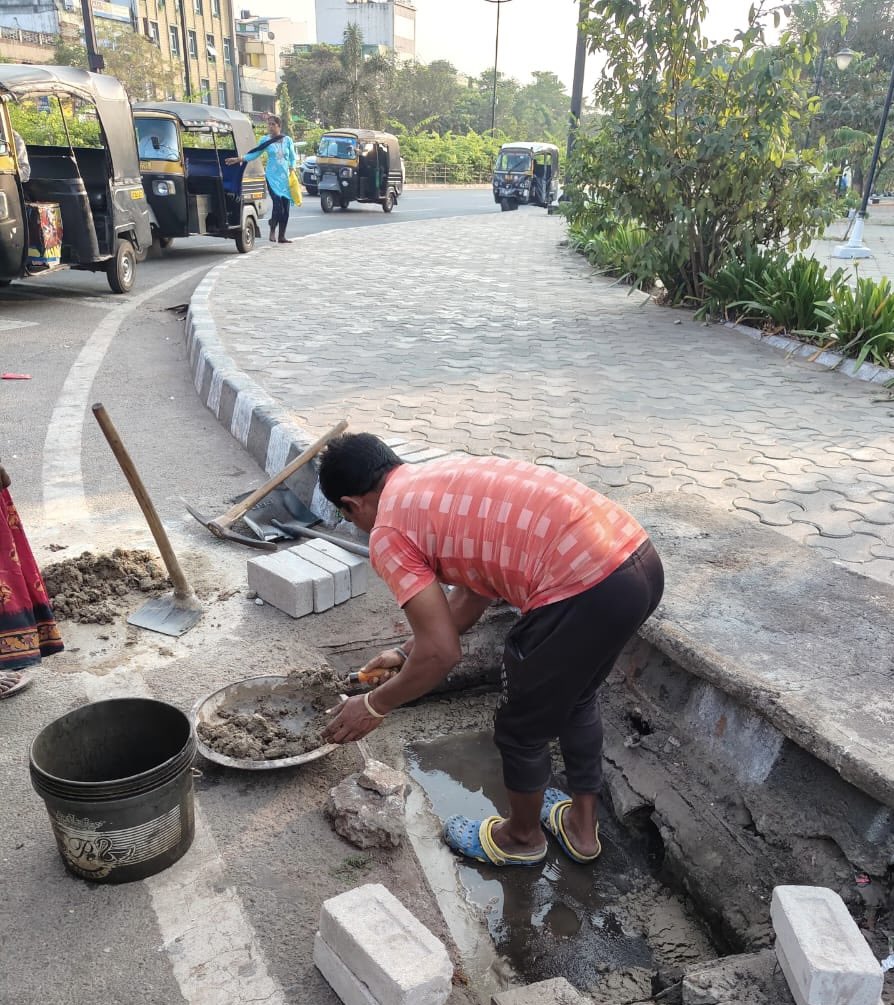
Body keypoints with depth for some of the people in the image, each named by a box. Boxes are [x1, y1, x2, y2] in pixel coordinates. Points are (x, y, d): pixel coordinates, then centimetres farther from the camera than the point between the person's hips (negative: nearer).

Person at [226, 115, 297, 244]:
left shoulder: (287, 140, 7)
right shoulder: (266, 141, 4)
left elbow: (293, 157, 13)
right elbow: (254, 154, 5)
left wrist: (292, 169, -3)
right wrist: (239, 159, -6)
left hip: (285, 177, 3)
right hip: (272, 177, -2)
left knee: (286, 207, 0)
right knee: (278, 204, -18)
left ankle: (282, 236, 11)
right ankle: (272, 231, 4)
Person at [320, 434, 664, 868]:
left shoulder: (388, 532, -1)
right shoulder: (446, 481, 24)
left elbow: (441, 653, -4)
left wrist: (374, 706, 13)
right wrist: (407, 652, 41)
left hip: (586, 588, -9)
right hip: (640, 558, 9)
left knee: (521, 729, 19)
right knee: (575, 696, 32)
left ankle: (521, 837, 46)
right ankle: (582, 826, 52)